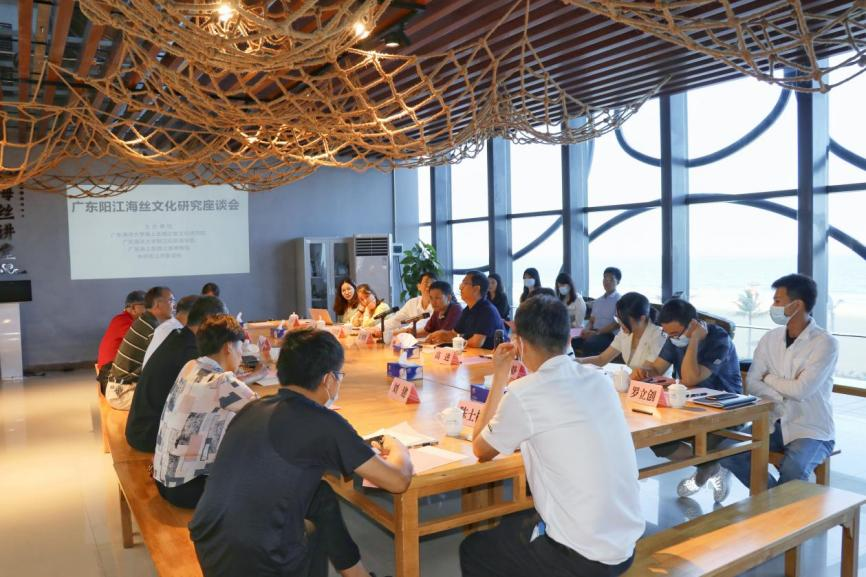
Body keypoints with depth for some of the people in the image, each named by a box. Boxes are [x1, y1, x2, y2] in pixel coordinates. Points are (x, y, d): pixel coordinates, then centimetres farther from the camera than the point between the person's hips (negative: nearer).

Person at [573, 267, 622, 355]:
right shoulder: (597, 301, 22)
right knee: (572, 341, -23)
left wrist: (597, 332, -17)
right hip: (594, 333, 6)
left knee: (588, 344, -37)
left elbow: (617, 324, -9)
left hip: (609, 335, -6)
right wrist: (587, 330, -4)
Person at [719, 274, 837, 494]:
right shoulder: (770, 339, 5)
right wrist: (781, 396, -18)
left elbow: (801, 390, -20)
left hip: (812, 430, -5)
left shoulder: (825, 343, -12)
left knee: (791, 471, -34)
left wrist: (769, 378, -4)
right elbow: (751, 383, -2)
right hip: (774, 424, 5)